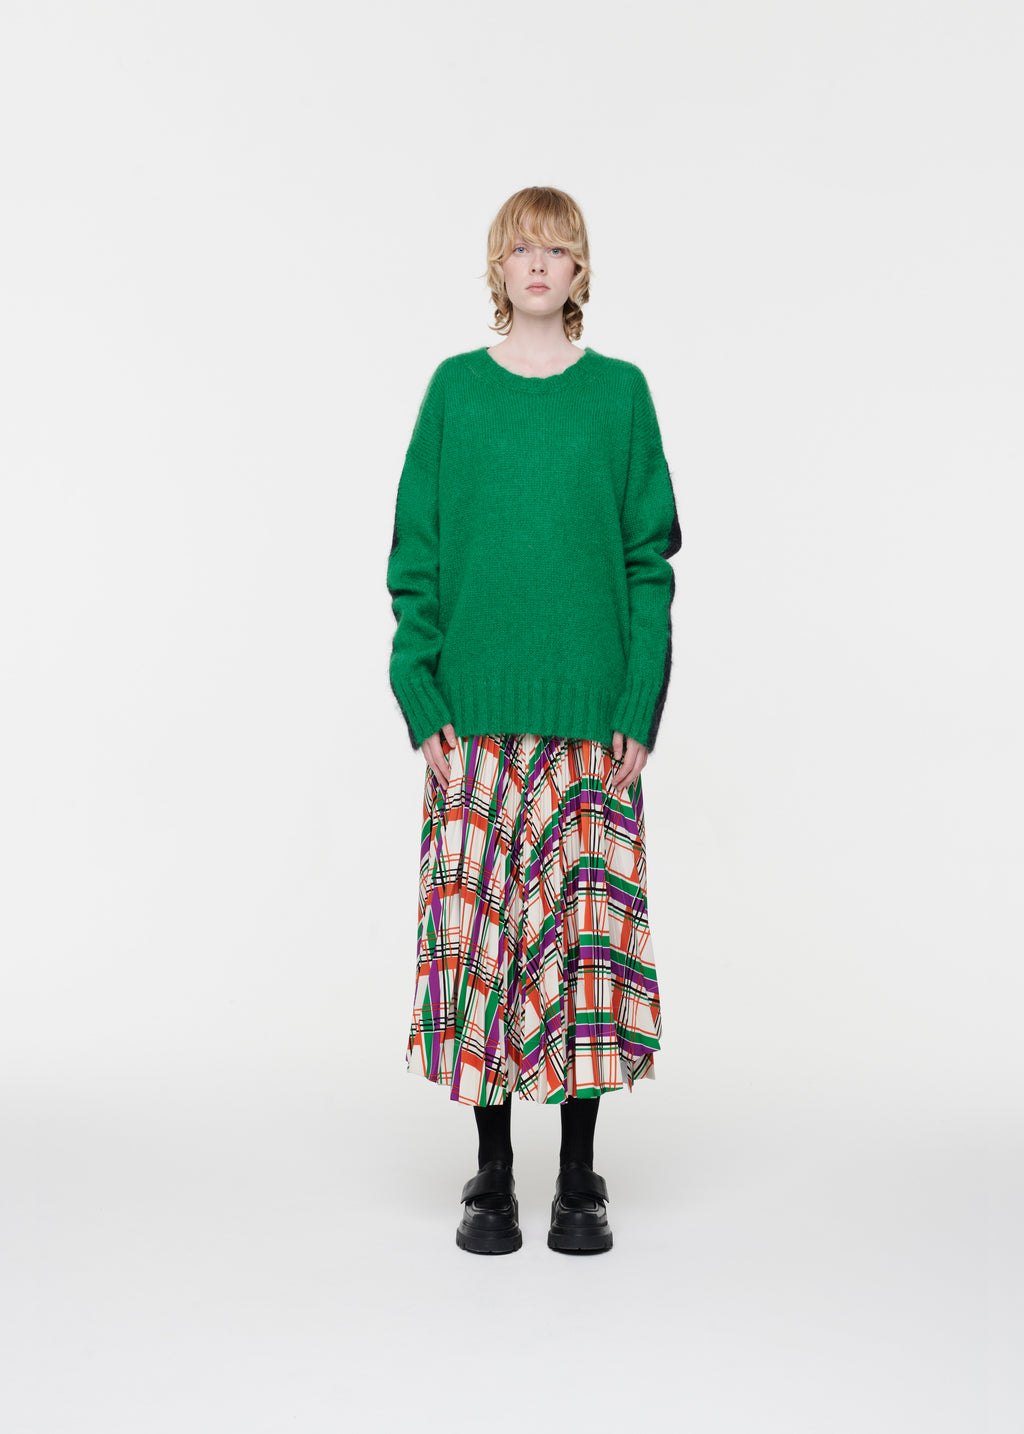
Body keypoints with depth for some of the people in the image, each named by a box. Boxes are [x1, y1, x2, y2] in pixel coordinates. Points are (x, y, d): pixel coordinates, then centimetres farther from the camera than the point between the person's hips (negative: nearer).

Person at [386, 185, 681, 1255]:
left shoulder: (620, 393, 6)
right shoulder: (454, 391, 7)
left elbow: (650, 560, 4)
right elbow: (415, 558, 5)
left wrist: (640, 712, -5)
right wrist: (421, 703, -4)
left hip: (593, 718, 0)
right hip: (475, 721, 1)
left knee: (586, 929, 1)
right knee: (475, 926, 1)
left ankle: (580, 1178, 16)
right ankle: (491, 1176, 17)